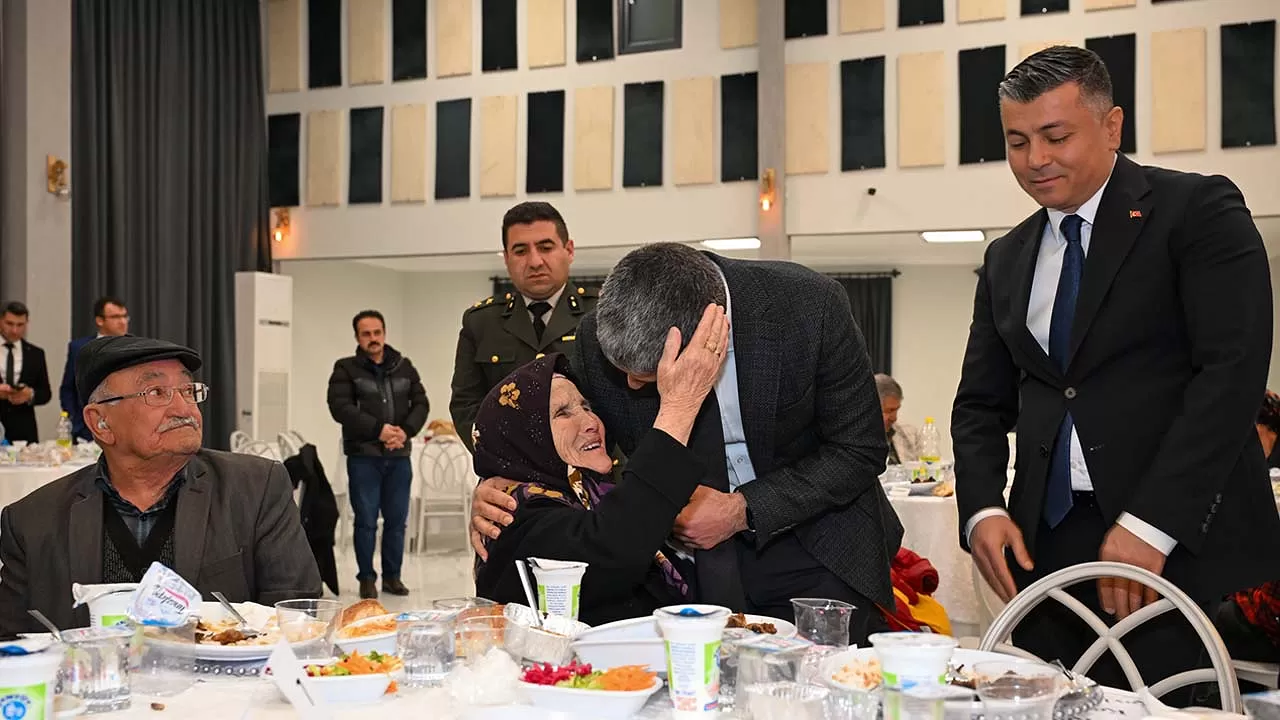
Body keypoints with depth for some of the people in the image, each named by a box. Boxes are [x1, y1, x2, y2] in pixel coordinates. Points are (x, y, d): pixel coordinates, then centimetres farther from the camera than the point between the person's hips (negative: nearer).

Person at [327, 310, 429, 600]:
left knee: (397, 519, 6)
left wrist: (405, 430, -13)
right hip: (363, 458, -3)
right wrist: (378, 429, -20)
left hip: (399, 457, 3)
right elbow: (340, 407, -12)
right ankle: (367, 578, 10)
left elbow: (421, 404, 6)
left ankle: (392, 576, 17)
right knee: (366, 520, 0)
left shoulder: (404, 368, 11)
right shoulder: (345, 369, 1)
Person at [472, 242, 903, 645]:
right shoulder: (598, 337, -16)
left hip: (819, 553, -1)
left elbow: (859, 451, -14)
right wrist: (497, 489, -18)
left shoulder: (810, 306, -24)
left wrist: (744, 510, -22)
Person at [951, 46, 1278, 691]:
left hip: (1187, 548, -5)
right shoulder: (1007, 260, 16)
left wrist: (1151, 524, -18)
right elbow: (981, 404, 17)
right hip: (1045, 547, 5)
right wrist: (982, 509, -2)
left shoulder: (1198, 210, -2)